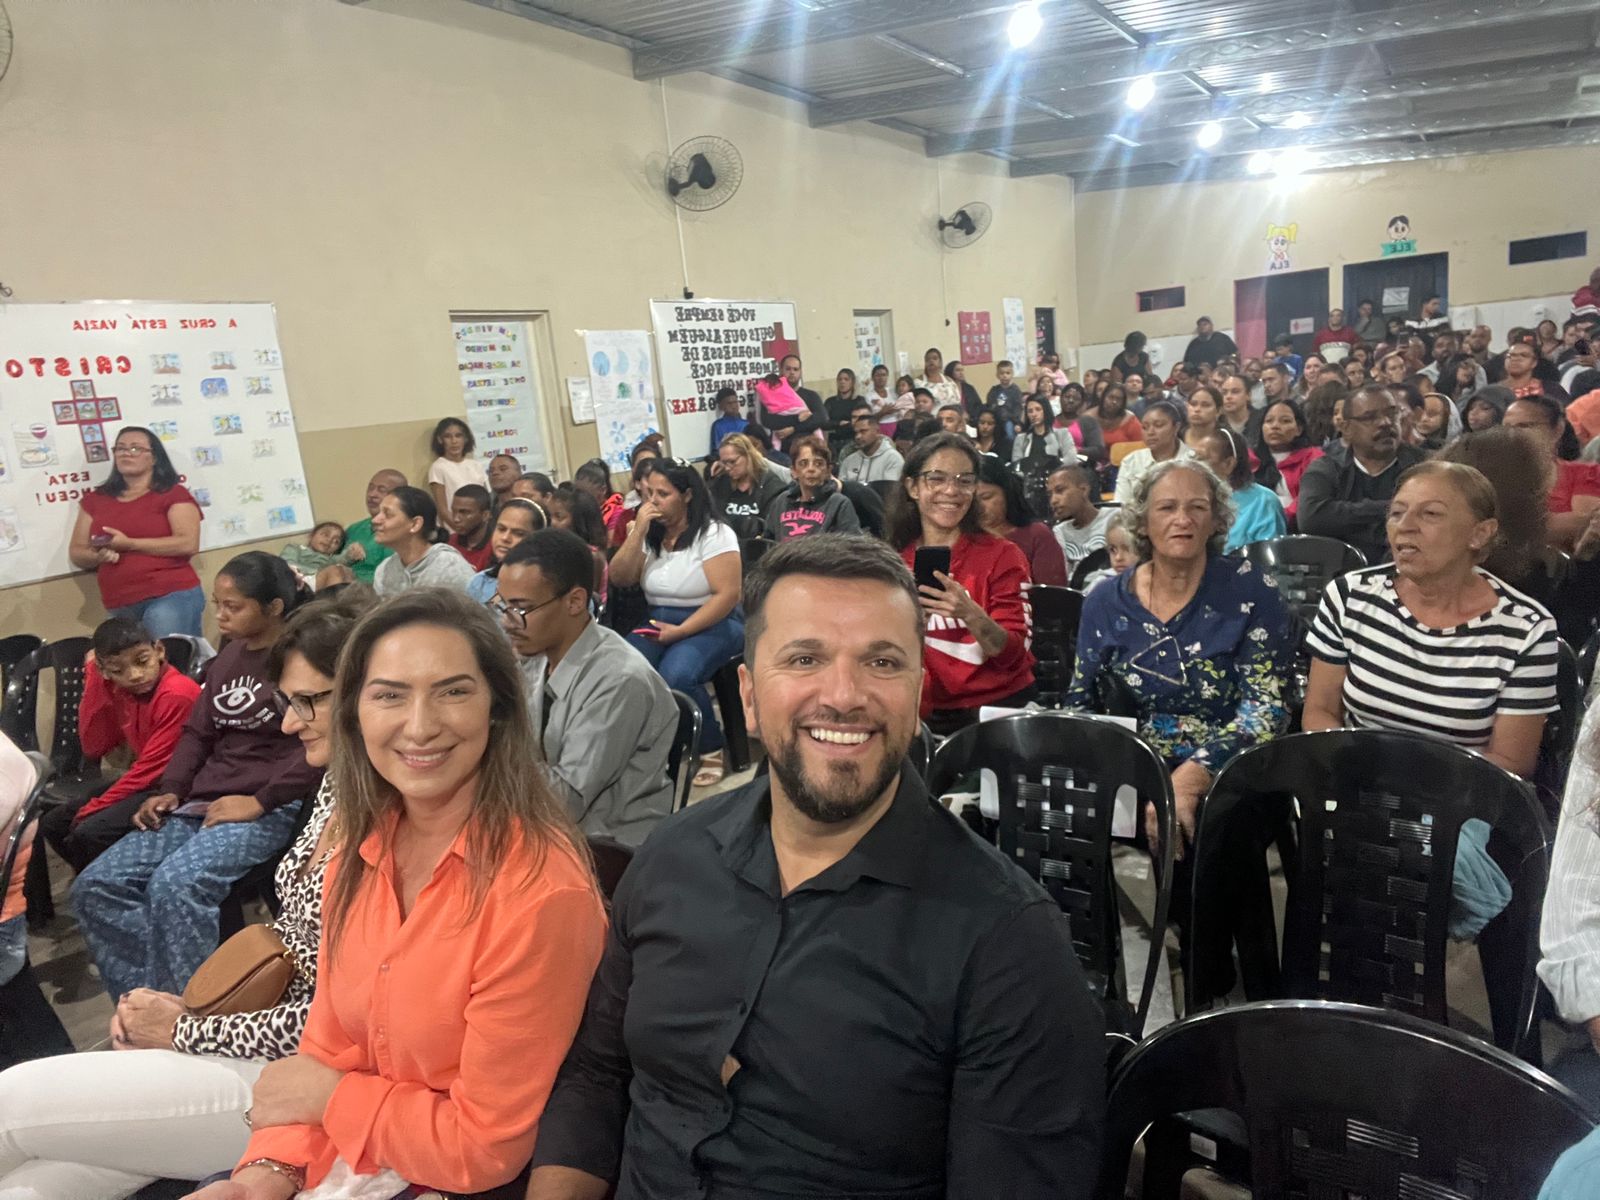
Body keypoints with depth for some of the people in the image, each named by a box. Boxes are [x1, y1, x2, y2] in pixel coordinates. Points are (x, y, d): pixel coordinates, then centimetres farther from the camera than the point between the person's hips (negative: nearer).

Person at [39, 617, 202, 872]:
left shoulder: (177, 695, -24)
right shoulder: (120, 689, 3)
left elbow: (152, 767, -20)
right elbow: (94, 747, 2)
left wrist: (92, 810, -13)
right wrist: (94, 679, -4)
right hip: (142, 781, 9)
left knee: (89, 834, -22)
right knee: (52, 824, 10)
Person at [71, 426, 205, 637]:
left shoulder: (173, 494, 3)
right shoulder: (95, 500, 17)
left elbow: (189, 544, -10)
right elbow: (76, 553, 18)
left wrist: (129, 544, -12)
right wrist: (98, 556, -6)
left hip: (171, 596, -5)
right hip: (120, 608, 5)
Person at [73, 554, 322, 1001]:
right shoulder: (231, 654, 17)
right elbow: (198, 732, 23)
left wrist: (259, 801, -19)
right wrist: (170, 791, 7)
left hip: (270, 808, -9)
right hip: (201, 805, 9)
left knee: (174, 884, -31)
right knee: (95, 887, -4)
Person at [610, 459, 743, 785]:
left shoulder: (713, 534, -8)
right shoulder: (648, 532, 9)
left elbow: (728, 594, -15)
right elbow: (620, 579, 2)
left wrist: (680, 631, -21)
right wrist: (638, 531, -9)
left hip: (711, 624, -5)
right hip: (657, 622, 5)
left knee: (676, 676, -34)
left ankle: (711, 750, -10)